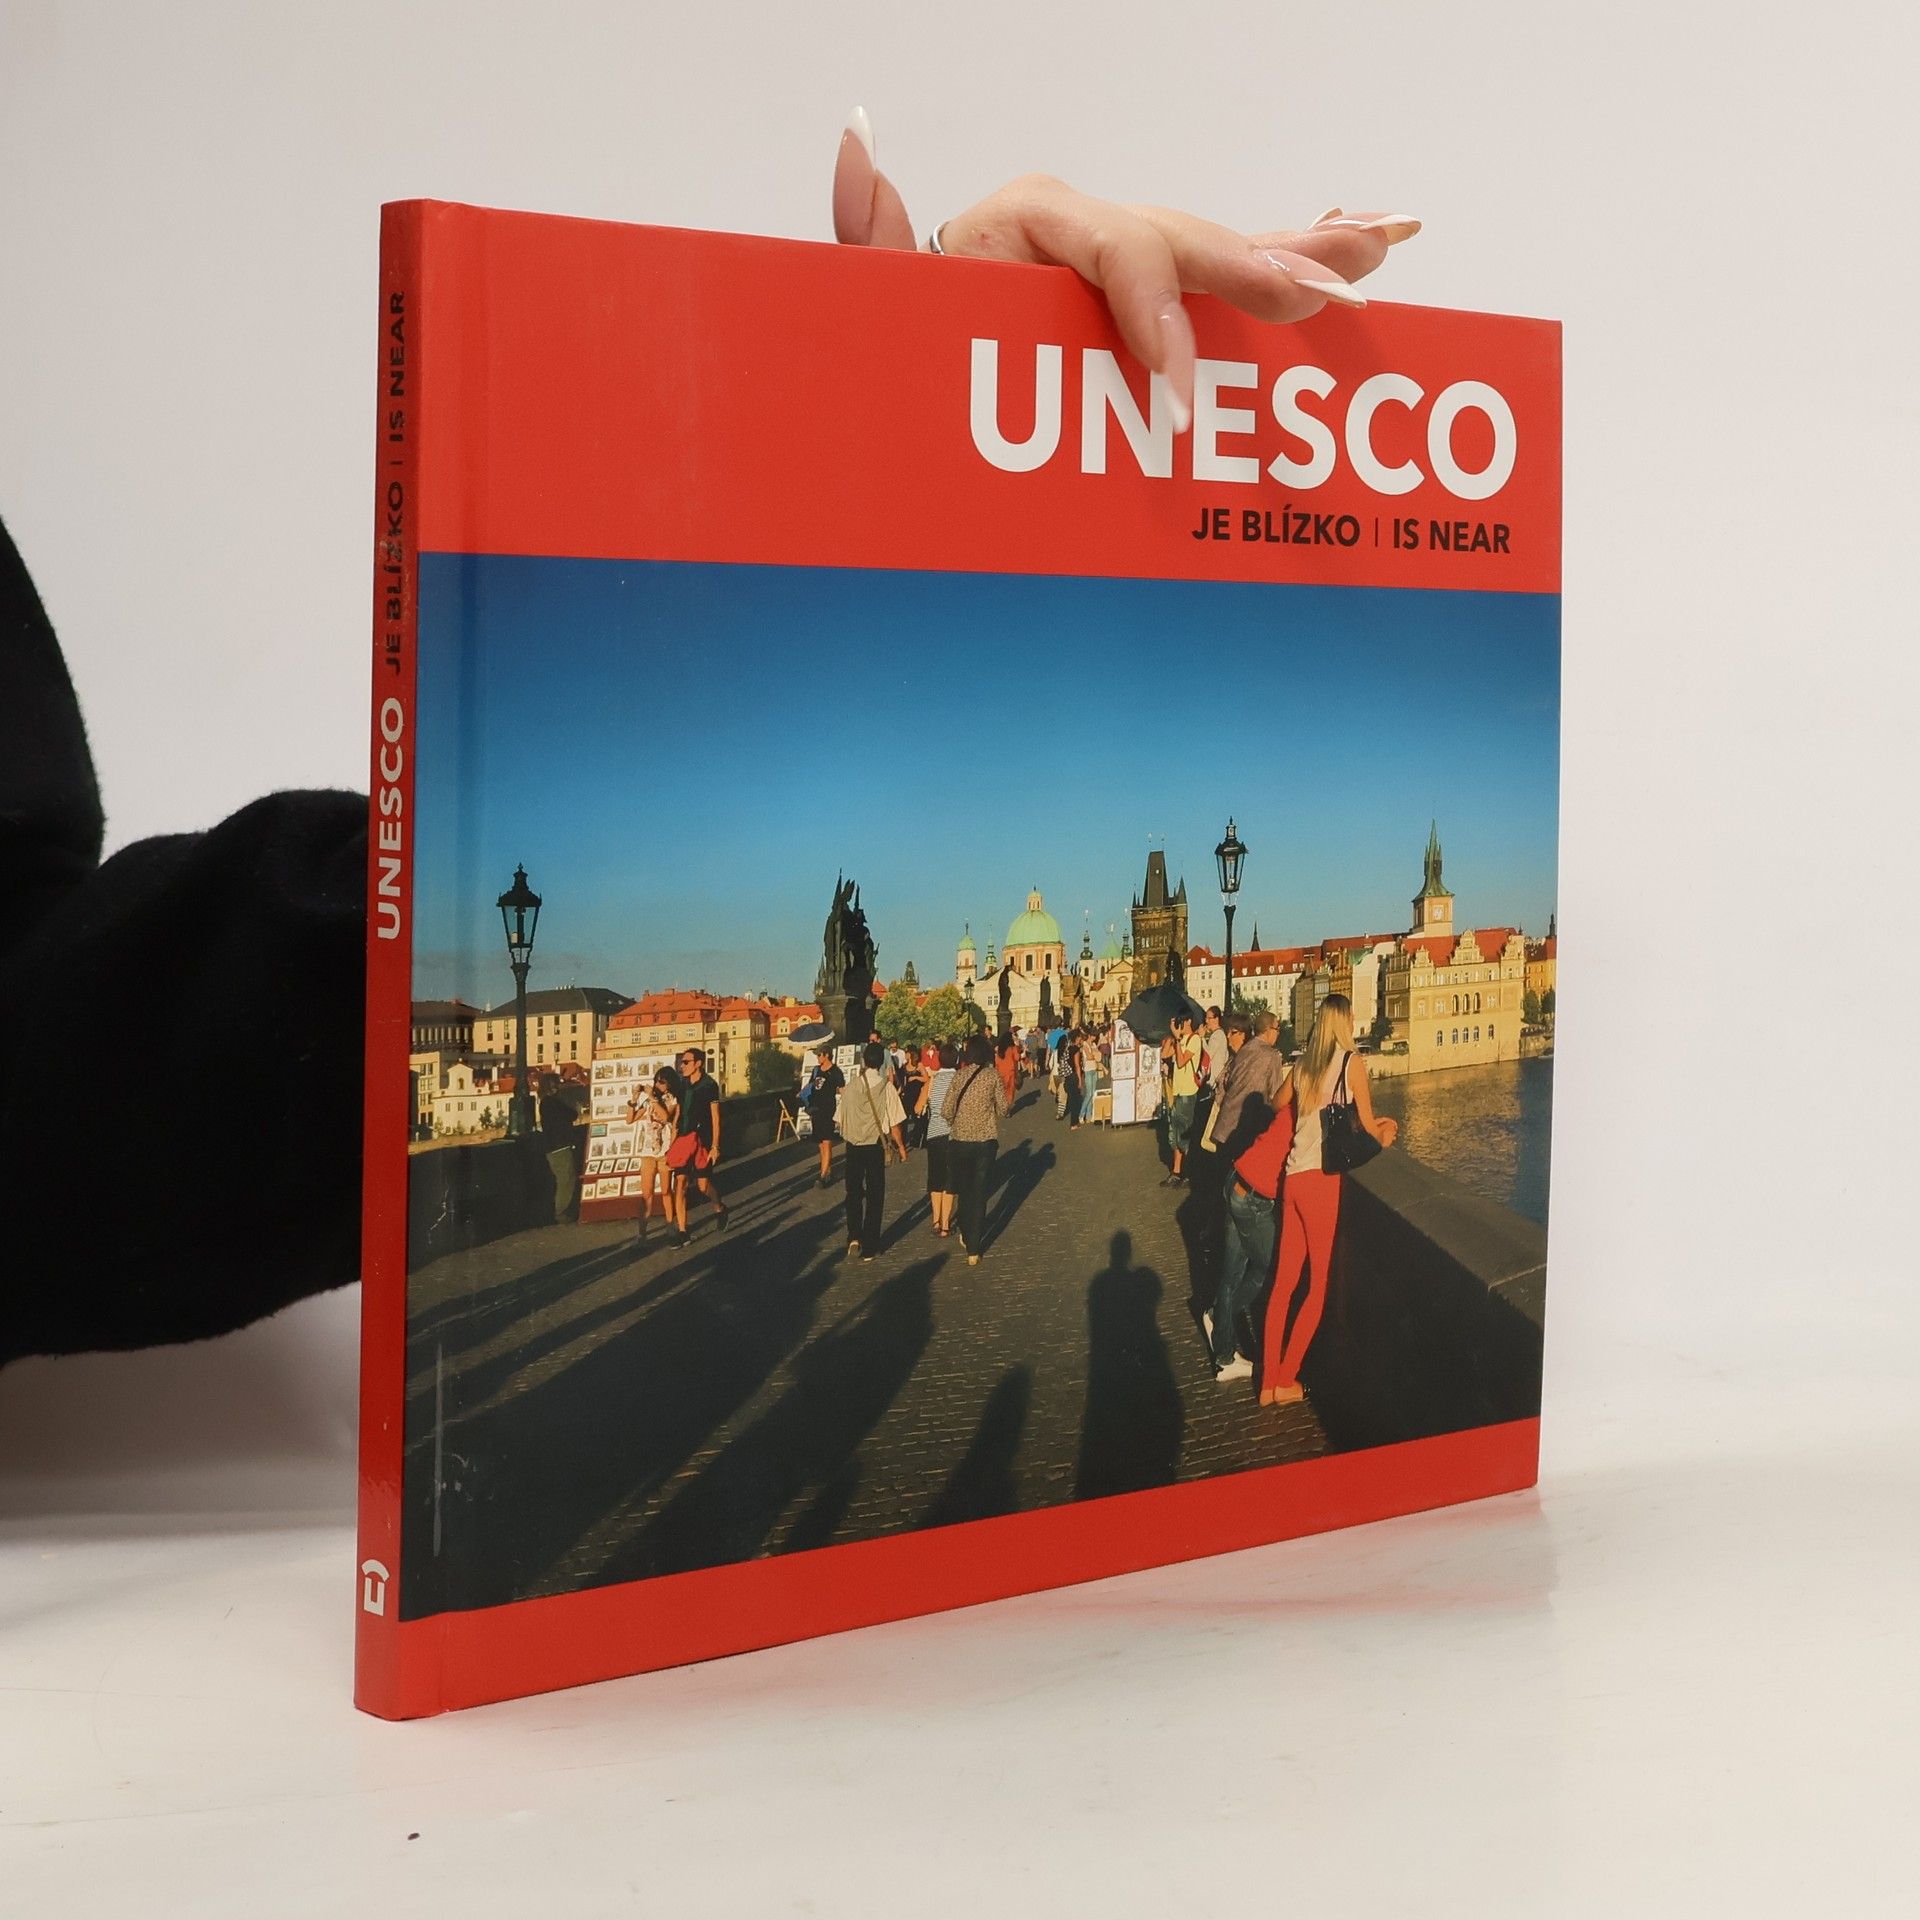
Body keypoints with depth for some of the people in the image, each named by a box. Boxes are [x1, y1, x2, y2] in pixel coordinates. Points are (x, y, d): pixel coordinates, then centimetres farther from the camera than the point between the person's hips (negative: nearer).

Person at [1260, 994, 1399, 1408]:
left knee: (1284, 1281, 10)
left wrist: (1369, 1125, 33)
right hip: (1324, 1178, -6)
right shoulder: (1352, 1062, -2)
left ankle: (1269, 1382, 11)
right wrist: (1386, 1133, 26)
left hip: (1293, 1178, 6)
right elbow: (1370, 1127, 2)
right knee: (1319, 1285, 3)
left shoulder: (1302, 1065, 14)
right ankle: (1286, 1379, 3)